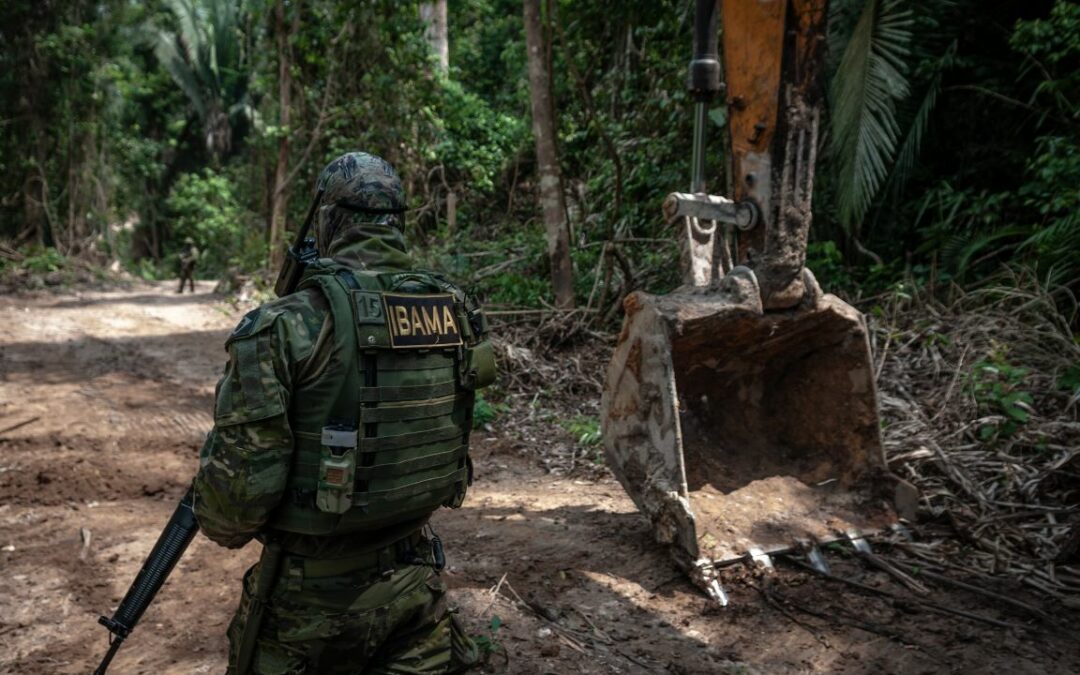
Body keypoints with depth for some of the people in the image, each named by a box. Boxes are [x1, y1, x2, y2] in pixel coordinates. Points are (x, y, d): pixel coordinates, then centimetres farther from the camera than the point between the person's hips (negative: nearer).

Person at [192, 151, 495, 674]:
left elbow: (236, 481, -18)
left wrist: (230, 528, 3)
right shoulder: (456, 312, -4)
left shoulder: (287, 326, -19)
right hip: (416, 579, 4)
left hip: (314, 596, -4)